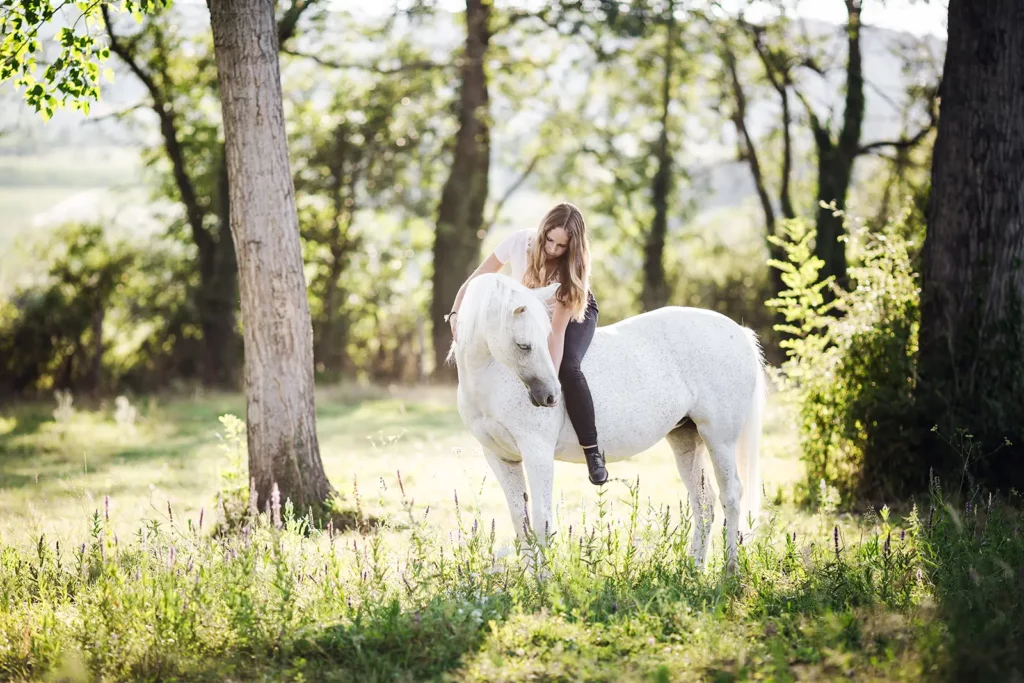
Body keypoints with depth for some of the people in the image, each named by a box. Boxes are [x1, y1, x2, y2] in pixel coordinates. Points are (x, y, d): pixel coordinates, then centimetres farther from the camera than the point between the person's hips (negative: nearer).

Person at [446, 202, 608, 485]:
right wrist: (456, 313, -35)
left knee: (568, 367, -32)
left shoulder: (572, 268, -34)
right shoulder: (518, 242, -29)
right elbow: (475, 281, -18)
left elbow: (557, 330, -37)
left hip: (576, 310, -5)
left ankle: (593, 452, -26)